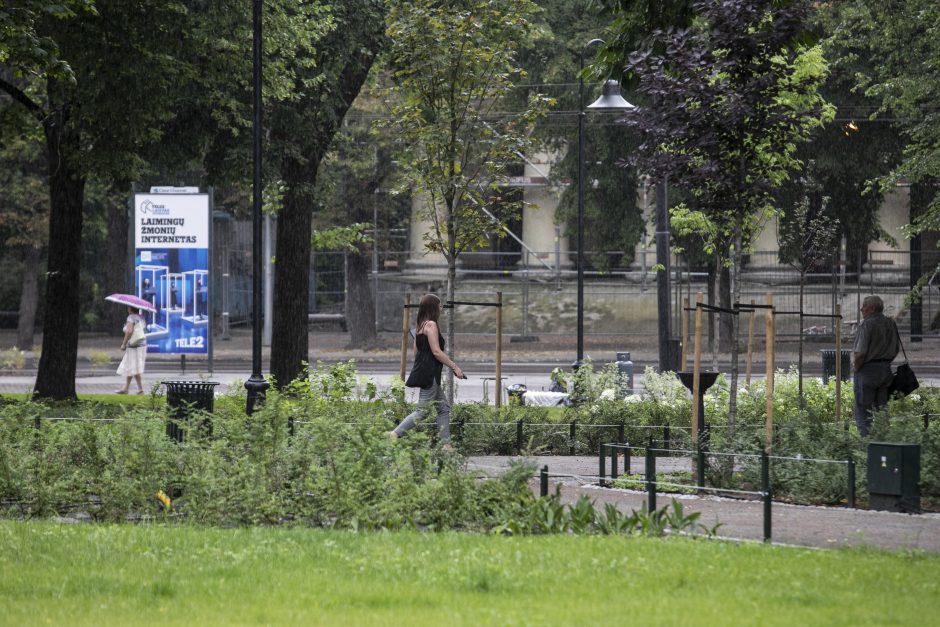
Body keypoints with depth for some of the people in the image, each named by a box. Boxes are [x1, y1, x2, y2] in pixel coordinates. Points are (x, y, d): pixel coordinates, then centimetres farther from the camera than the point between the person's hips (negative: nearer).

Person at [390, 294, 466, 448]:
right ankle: (395, 434, -12)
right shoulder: (431, 325, -13)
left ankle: (446, 445, 9)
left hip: (423, 373, 10)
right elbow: (436, 351, -18)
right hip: (429, 374, -10)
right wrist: (454, 367, -13)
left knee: (444, 408, 11)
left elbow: (416, 352, 18)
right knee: (422, 411, -9)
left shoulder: (420, 326, 15)